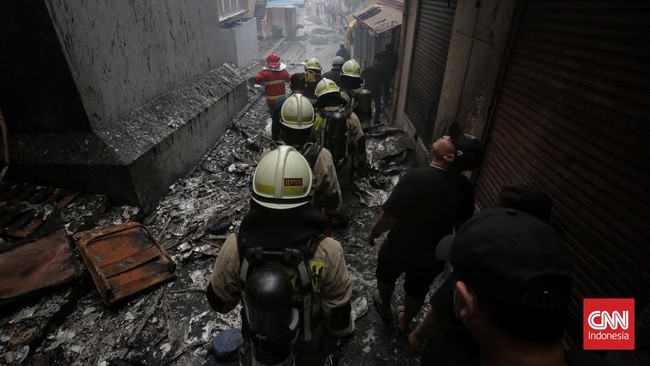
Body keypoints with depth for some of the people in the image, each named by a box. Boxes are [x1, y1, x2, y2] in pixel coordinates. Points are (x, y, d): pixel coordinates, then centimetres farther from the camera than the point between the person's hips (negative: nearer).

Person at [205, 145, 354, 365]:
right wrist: (343, 337, 2)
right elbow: (339, 312, -19)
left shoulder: (235, 248, -31)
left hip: (261, 341, 2)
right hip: (310, 340, -1)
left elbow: (218, 300, -12)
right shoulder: (326, 252, -36)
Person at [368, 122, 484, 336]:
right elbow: (462, 225, 0)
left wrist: (373, 233, -6)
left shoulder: (416, 178, -31)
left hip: (400, 248, -3)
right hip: (433, 254, 4)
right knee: (418, 289, 28)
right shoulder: (465, 188, -14)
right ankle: (405, 322, 52)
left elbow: (390, 217, -25)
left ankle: (385, 308, 54)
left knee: (386, 275, 28)